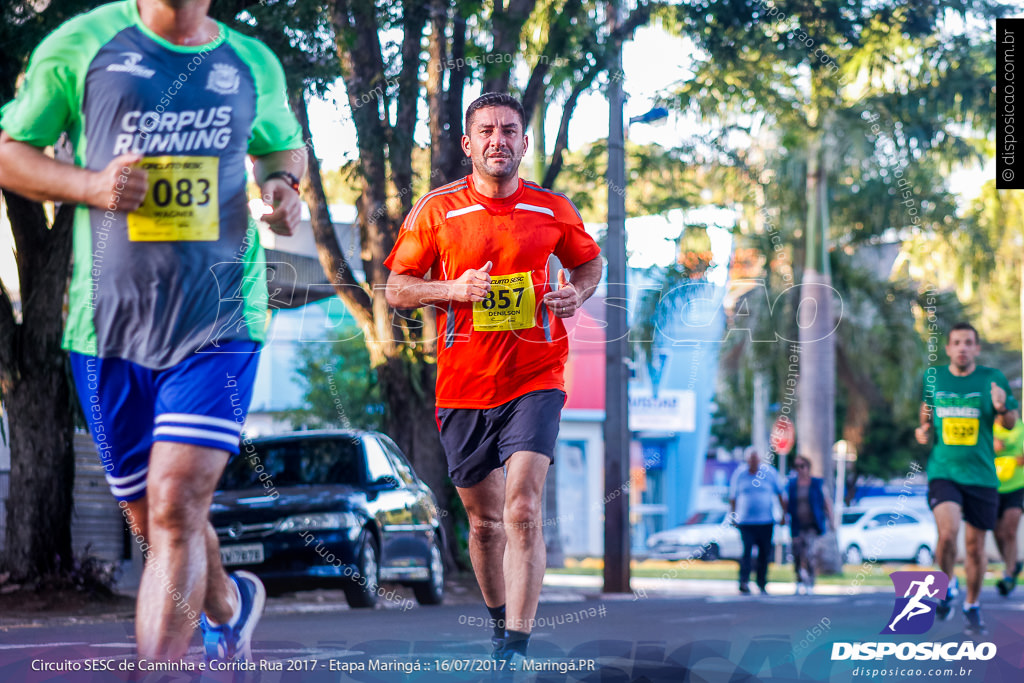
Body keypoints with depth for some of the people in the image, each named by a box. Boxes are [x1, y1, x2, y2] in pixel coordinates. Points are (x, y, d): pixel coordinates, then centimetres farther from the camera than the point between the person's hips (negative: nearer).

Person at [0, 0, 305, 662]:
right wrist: (90, 185, -14)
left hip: (218, 324, -1)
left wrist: (283, 183, 2)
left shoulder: (254, 64, 6)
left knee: (175, 507, -17)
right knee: (153, 521, 13)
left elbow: (283, 144, 26)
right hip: (111, 327, 1)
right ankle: (228, 604, 44)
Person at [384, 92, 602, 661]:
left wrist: (576, 294, -3)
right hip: (463, 386, 2)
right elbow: (396, 289, 6)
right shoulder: (437, 209, 2)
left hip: (535, 380, -1)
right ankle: (501, 622, 33)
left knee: (523, 512, -17)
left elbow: (590, 262, 20)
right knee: (484, 522, 11)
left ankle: (517, 649, -18)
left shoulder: (553, 209, 3)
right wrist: (452, 289, -13)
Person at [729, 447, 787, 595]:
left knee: (765, 553, 6)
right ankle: (744, 583, -16)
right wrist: (734, 517, 8)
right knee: (746, 551, -14)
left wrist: (784, 514, 9)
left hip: (766, 522, 2)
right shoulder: (739, 474, 1)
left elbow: (780, 494, 11)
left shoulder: (770, 472, 3)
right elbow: (733, 498, 10)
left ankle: (762, 583, 20)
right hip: (745, 521, -2)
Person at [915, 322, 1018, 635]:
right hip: (943, 472, 0)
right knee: (948, 531, -23)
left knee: (975, 546, 5)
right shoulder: (932, 378, 4)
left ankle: (972, 608, 26)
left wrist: (1002, 409, -15)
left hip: (982, 476, 0)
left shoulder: (992, 378, 0)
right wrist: (922, 430, -2)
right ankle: (948, 585, 6)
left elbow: (1010, 423, 8)